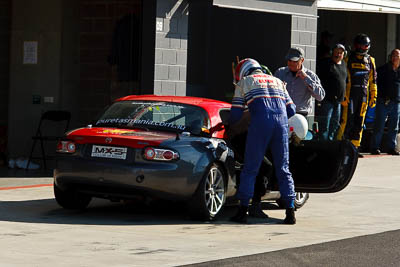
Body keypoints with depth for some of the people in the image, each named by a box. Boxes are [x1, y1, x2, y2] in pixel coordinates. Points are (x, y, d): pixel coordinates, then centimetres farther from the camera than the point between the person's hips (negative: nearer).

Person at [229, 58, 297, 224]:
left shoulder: (244, 82, 17)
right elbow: (291, 110, 23)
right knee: (283, 169, 10)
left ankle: (242, 211, 2)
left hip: (260, 122, -3)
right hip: (282, 122, 3)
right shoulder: (277, 81, 29)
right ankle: (290, 212, 4)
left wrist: (230, 127, 31)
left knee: (250, 168, 3)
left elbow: (236, 113, 11)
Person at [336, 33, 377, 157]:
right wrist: (343, 96, -12)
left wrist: (373, 97, 12)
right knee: (347, 121, -10)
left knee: (359, 123, 6)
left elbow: (373, 81, 18)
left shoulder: (370, 61, 15)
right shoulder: (348, 60, 0)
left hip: (363, 96, 5)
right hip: (350, 95, -5)